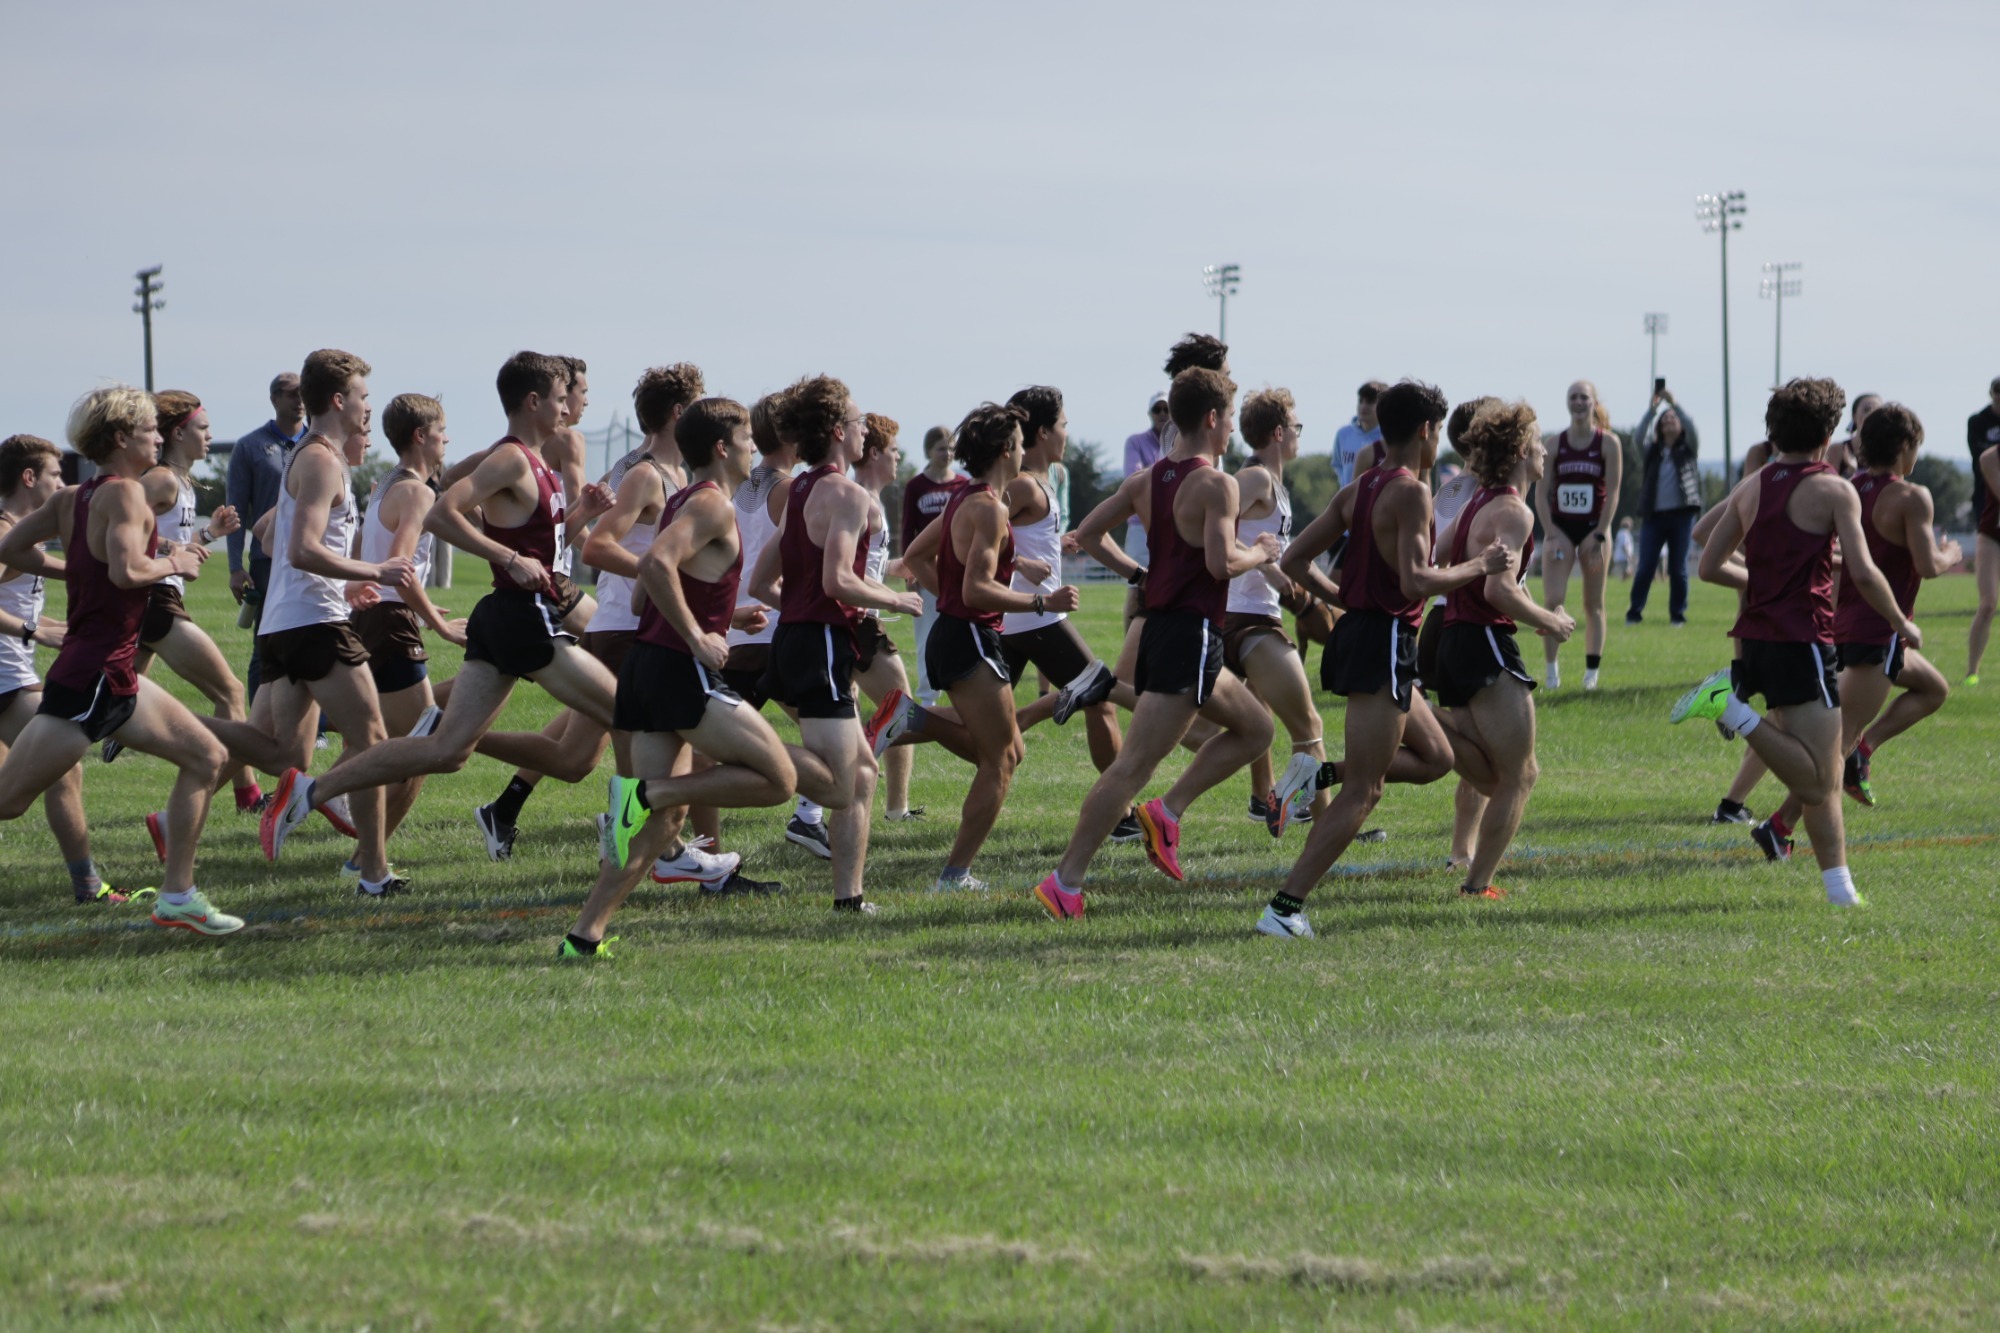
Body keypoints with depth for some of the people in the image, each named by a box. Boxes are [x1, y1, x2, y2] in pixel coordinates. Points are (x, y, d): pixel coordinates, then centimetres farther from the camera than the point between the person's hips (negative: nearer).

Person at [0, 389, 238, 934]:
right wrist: (172, 563, -12)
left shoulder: (72, 498, 8)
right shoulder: (125, 493, -16)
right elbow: (127, 570, -30)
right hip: (88, 679, -10)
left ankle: (177, 895, 15)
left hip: (116, 679, 10)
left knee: (207, 757, 13)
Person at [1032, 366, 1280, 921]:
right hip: (1192, 633, -9)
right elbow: (1221, 562, -23)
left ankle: (1167, 811, 11)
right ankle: (1066, 881, -15)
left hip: (1159, 625, 9)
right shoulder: (1216, 485, -12)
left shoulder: (1146, 480, 11)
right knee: (1134, 765, -11)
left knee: (1255, 728, 23)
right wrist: (1260, 554, -4)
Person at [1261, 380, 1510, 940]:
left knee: (1435, 757, 21)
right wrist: (1479, 566, -12)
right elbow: (1415, 581, -24)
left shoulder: (1357, 489, 11)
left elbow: (1294, 560, 13)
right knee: (1363, 792, -7)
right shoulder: (1410, 492, -14)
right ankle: (1284, 908, -13)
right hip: (1384, 642, -9)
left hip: (1356, 632, 9)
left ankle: (1321, 775, 5)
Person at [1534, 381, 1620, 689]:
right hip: (1560, 527, 1)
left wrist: (1599, 536, -12)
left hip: (1594, 527, -1)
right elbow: (1541, 492, -1)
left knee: (1593, 603, 5)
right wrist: (1551, 534, -11)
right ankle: (1550, 667, -4)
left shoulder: (1609, 443, -2)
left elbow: (1612, 493, -5)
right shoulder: (1556, 444, 1)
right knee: (1553, 600, -11)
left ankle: (1592, 672, 10)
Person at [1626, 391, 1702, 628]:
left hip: (1681, 514, -1)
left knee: (1678, 568, 1)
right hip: (1653, 515, 1)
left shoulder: (1688, 449, 10)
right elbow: (1640, 436, -6)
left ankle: (1678, 613, 8)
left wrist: (1674, 404, -11)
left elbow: (1691, 429, -8)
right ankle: (1634, 612, 1)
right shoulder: (1653, 451, 13)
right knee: (1645, 567, -4)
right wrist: (1653, 408, -13)